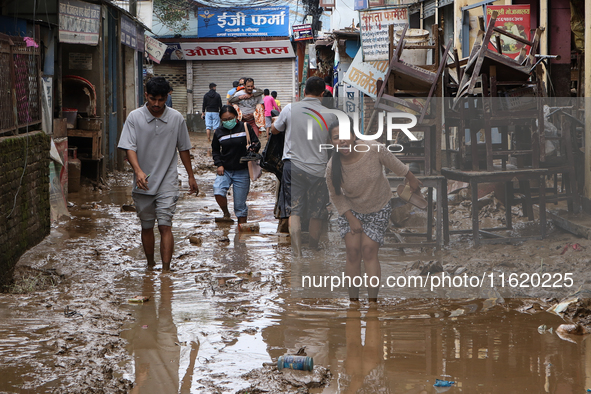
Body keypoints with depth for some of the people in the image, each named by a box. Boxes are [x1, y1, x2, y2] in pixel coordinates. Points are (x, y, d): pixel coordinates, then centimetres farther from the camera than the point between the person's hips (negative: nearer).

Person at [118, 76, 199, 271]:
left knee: (165, 226, -11)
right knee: (147, 226, 12)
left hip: (167, 182, -1)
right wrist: (138, 171, -29)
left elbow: (183, 149, 10)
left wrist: (191, 176, 14)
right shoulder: (134, 117, -5)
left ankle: (166, 270, -13)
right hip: (143, 183, 1)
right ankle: (150, 266, 28)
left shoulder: (176, 118, -1)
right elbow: (129, 147, -12)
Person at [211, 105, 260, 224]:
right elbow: (215, 150, 16)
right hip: (225, 170, 2)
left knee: (240, 204, 1)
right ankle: (226, 215, 0)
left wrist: (252, 148, -21)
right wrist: (219, 164, 1)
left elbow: (257, 143, 2)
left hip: (242, 172, -2)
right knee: (218, 191, -25)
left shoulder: (245, 127, -3)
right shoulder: (219, 132, 4)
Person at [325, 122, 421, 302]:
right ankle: (353, 300, 2)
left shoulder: (375, 150, -27)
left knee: (369, 252, -9)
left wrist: (411, 179, 9)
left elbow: (395, 164, -7)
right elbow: (336, 196, -7)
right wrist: (351, 218, -12)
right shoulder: (333, 168, -24)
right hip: (352, 210, 1)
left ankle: (373, 300, -7)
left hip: (379, 209, -1)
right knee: (353, 251, -7)